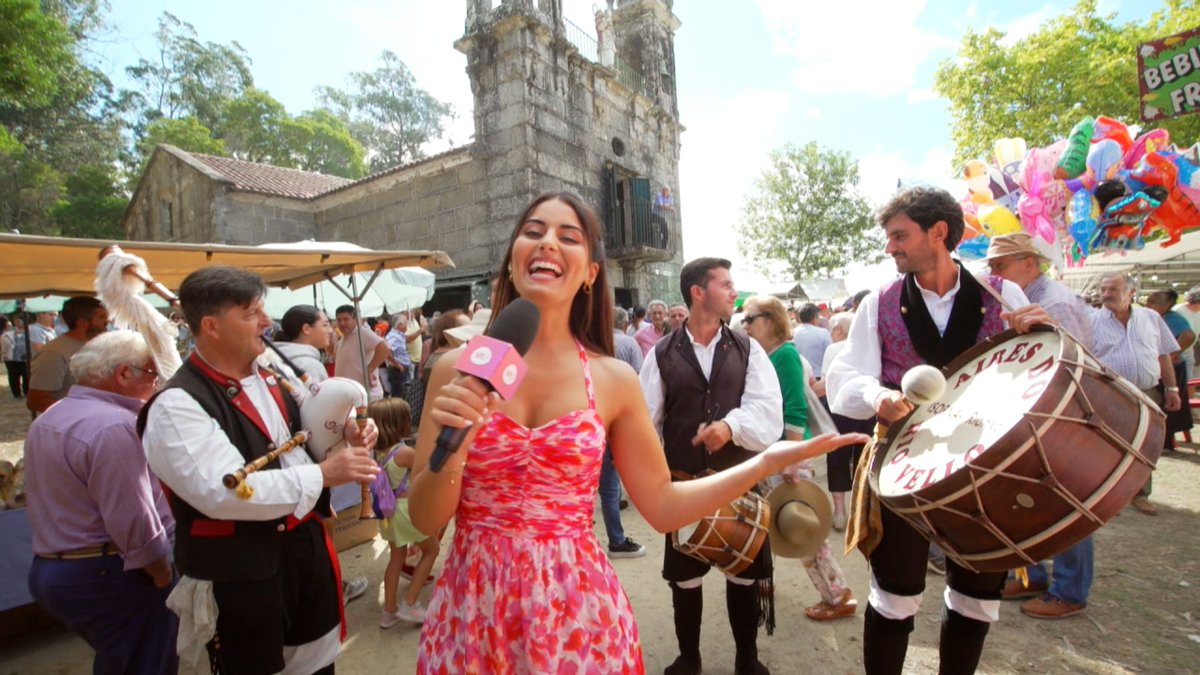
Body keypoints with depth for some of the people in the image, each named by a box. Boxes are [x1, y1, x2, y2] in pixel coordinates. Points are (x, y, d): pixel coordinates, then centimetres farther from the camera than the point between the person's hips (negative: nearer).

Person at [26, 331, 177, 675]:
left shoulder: (45, 421, 9)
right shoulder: (114, 427, -24)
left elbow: (52, 501, 16)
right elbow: (134, 521, -25)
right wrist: (165, 578, -14)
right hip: (109, 577, -10)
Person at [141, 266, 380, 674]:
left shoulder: (269, 376, 5)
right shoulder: (177, 407, -19)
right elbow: (225, 492, -29)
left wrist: (345, 432, -3)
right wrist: (323, 474, -25)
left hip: (306, 547, 7)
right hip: (239, 576, -7)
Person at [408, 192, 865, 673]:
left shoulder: (613, 380, -6)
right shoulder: (458, 369, -6)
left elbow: (662, 505, 0)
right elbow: (426, 519, -3)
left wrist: (769, 460, -7)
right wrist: (451, 446, -22)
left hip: (577, 608, 0)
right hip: (473, 606, 1)